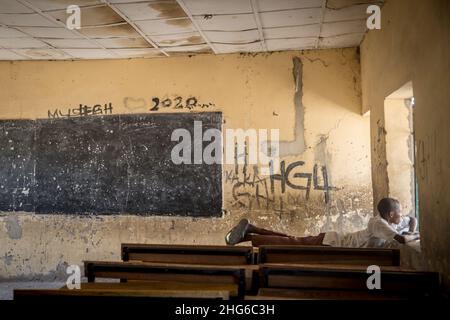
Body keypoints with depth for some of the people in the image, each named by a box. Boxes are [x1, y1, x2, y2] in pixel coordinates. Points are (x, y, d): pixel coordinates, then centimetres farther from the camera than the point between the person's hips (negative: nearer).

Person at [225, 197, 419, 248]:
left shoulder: (388, 223, 9)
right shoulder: (379, 223, -18)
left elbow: (412, 220, 27)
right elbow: (402, 239, -31)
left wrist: (411, 232, 6)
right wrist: (416, 237, -12)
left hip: (333, 241, 8)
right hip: (330, 243, -8)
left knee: (291, 241, 9)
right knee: (291, 244, -10)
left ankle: (250, 228, 8)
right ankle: (247, 236, -10)